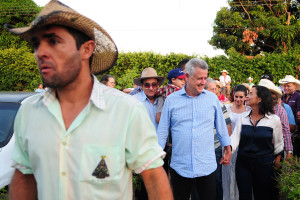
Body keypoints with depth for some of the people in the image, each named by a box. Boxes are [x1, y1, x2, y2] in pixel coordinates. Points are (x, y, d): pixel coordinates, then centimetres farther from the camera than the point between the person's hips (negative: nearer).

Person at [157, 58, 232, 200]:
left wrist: (227, 149, 17)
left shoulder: (212, 98, 3)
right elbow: (162, 131, 4)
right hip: (179, 167, 0)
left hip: (207, 167, 1)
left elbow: (221, 127, 13)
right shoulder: (171, 100, -1)